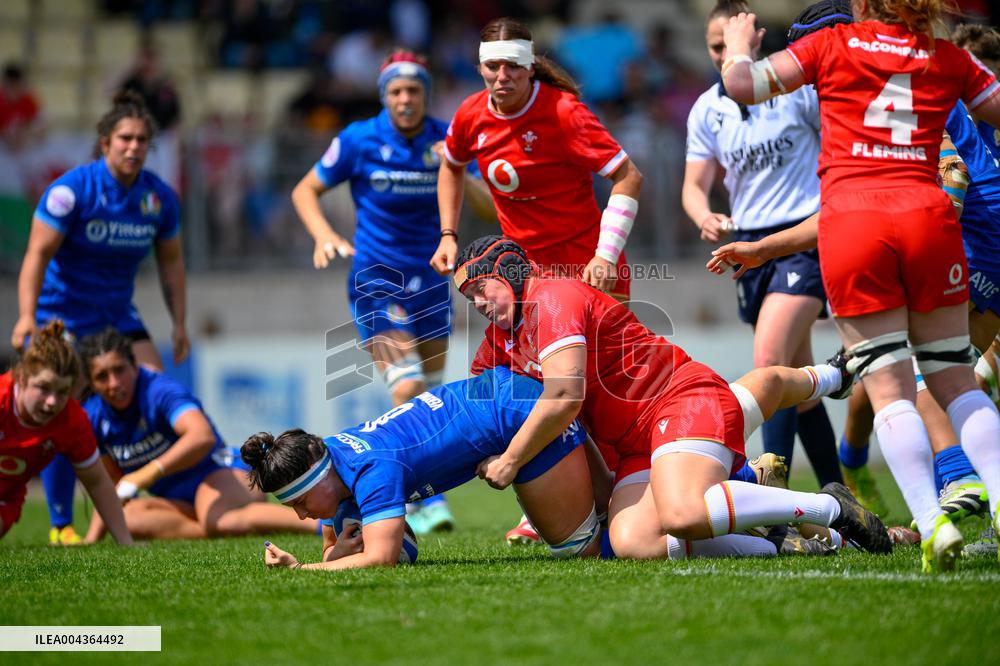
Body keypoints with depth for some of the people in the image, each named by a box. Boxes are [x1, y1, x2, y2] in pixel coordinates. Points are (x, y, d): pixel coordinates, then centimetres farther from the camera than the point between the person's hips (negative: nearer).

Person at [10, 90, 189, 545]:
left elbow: (170, 263, 10)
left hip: (118, 315, 5)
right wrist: (27, 316, -30)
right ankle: (61, 525, -1)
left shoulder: (160, 198, -2)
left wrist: (179, 325, 7)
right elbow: (37, 255, -19)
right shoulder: (72, 189, -17)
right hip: (60, 316, -5)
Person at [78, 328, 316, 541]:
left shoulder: (160, 390, -18)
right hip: (176, 503, 7)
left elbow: (202, 436, -39)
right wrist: (92, 539, 5)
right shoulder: (92, 417, 3)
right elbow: (115, 486, 16)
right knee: (129, 516, -26)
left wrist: (148, 473, -46)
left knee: (220, 519, -42)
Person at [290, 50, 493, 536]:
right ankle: (428, 499, -16)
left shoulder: (448, 140, -2)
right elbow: (304, 190, 2)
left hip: (431, 281, 4)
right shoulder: (359, 140, -8)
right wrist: (324, 235, -16)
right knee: (406, 390, -20)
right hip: (377, 280, -4)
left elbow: (492, 208, -4)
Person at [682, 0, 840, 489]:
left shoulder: (795, 85, -7)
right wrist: (705, 218, -17)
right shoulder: (705, 110, 6)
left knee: (769, 359, -22)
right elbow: (695, 185, 5)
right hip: (749, 242, 6)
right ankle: (834, 491, 21)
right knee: (796, 377, 11)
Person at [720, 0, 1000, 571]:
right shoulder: (949, 58, 13)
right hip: (927, 214, 2)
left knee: (889, 389, -2)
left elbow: (742, 85, 5)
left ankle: (932, 520, -15)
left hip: (849, 222, -2)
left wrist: (740, 47, 25)